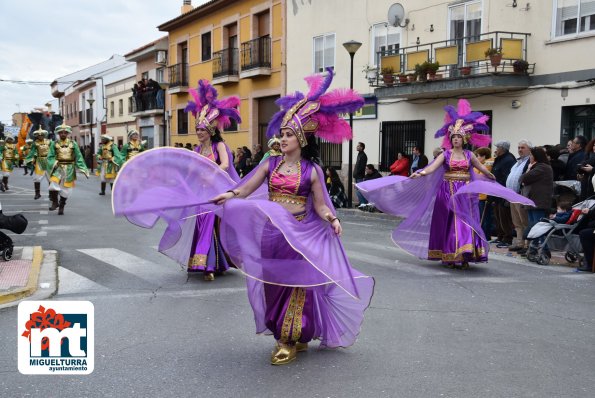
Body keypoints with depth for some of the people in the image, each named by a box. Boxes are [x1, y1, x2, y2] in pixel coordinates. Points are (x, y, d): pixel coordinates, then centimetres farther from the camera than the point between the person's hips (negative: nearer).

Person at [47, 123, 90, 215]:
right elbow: (50, 157, 1)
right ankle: (55, 202, -5)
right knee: (53, 184, -22)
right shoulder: (54, 144, 3)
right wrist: (54, 163, -19)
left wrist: (83, 169, -3)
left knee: (66, 188, 5)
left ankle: (61, 207, 21)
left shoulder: (73, 144, 4)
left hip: (69, 169, 1)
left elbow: (78, 157, 4)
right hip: (58, 168, -1)